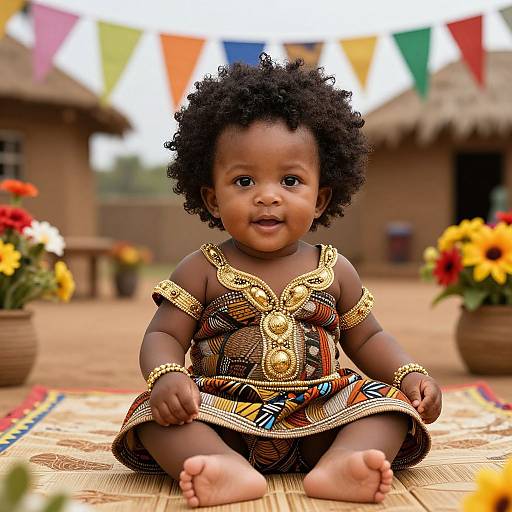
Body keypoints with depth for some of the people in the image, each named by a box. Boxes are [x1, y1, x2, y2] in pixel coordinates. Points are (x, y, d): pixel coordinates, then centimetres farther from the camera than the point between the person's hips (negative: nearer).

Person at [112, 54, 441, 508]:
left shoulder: (334, 271, 8)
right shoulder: (203, 271, 2)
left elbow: (366, 337, 19)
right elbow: (163, 337, 1)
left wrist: (410, 374, 1)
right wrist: (167, 375, -22)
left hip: (317, 421, 2)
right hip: (224, 415, -2)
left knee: (389, 400, -17)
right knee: (157, 410, -24)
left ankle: (340, 462, -42)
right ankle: (229, 469, -45)